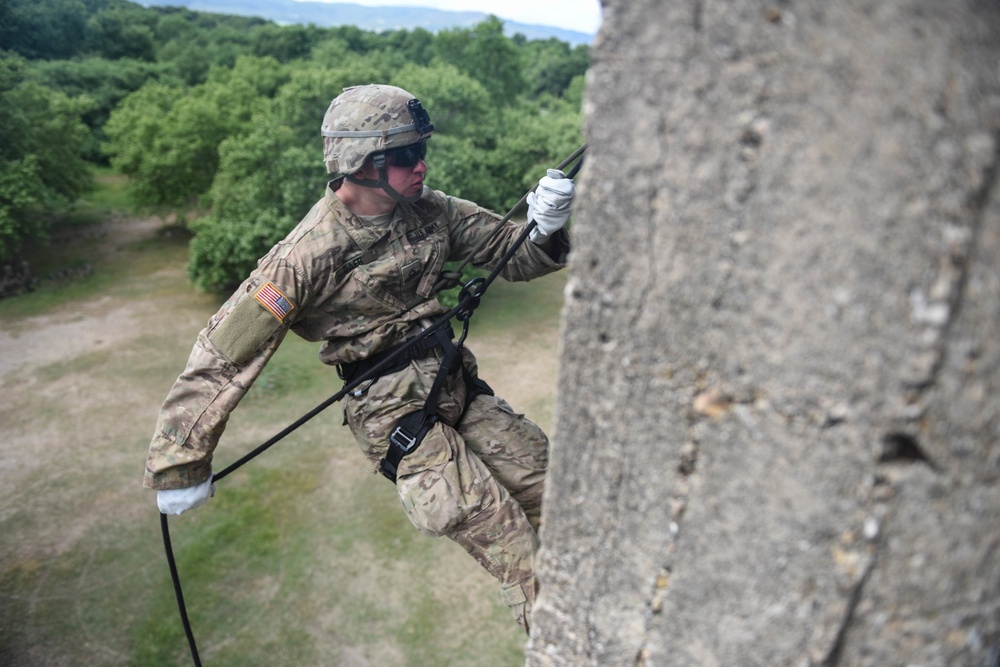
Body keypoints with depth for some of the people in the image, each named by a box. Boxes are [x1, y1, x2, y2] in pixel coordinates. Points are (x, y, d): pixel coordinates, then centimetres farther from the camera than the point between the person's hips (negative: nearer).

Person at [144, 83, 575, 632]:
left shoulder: (430, 210, -4)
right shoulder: (310, 253, -20)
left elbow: (513, 256, 2)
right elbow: (224, 355, -18)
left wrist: (544, 228, -22)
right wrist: (178, 465, -13)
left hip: (455, 382, 6)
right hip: (393, 411, -6)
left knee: (546, 486, 12)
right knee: (500, 529, -8)